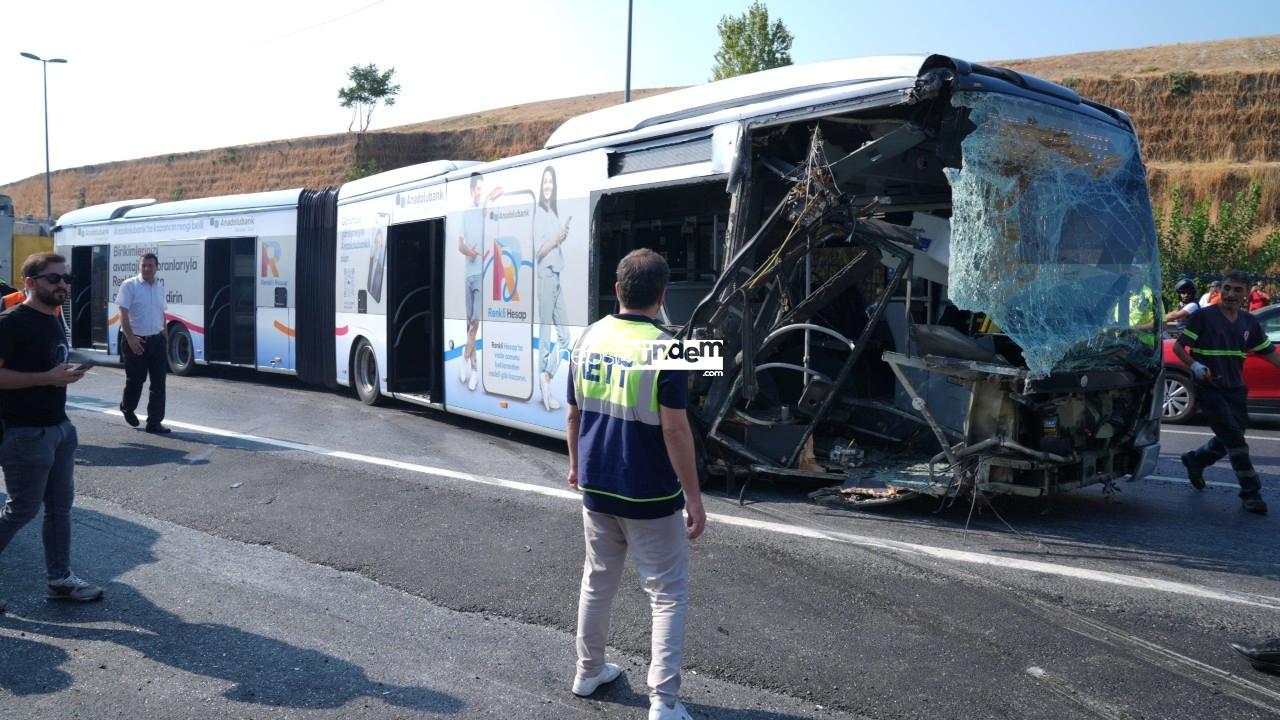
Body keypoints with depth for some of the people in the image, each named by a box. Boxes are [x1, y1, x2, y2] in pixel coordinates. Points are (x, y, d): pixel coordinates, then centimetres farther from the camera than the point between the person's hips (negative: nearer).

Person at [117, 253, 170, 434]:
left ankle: (154, 422, 4)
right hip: (137, 340, -4)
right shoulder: (129, 285, -7)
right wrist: (130, 337, -19)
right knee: (135, 380, 7)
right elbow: (123, 314, -10)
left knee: (158, 384, 0)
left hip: (157, 340, 5)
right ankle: (127, 408, 36)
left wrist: (166, 339, 17)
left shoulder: (160, 286, 10)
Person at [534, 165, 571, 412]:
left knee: (565, 335, 7)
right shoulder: (538, 213, -8)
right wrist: (556, 239, -19)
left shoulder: (554, 213, 17)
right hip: (545, 276, -8)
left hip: (557, 275, 8)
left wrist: (564, 237, 6)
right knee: (545, 335, -3)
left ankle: (546, 377, 14)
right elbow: (538, 251, -13)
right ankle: (545, 384, 3)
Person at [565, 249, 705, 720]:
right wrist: (694, 497, -12)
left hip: (596, 487, 6)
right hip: (649, 496, -5)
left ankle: (589, 672, 36)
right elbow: (675, 429, -19)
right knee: (667, 594, 6)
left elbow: (574, 414, 8)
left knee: (597, 581, 22)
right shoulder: (664, 350, -19)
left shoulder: (588, 339, 0)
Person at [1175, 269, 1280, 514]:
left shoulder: (1249, 322, 9)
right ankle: (1251, 493, -6)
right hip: (1210, 389, -6)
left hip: (1235, 390, 6)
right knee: (1234, 439, -11)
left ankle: (1194, 460, 38)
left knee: (1228, 439, 11)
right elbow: (1178, 347, -6)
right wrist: (1194, 365, -22)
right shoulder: (1204, 316, -7)